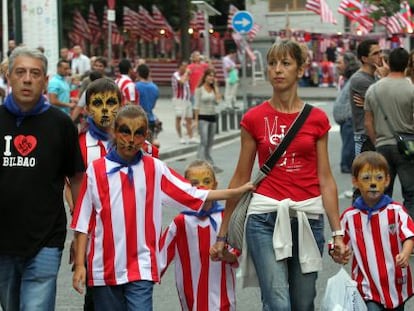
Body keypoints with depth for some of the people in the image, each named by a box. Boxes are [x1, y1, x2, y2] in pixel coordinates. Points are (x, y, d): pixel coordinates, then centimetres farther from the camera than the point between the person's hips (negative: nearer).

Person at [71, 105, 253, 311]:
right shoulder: (96, 170, 1)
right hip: (104, 268, 1)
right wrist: (79, 264, 1)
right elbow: (83, 223, 4)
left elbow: (193, 195, 4)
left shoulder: (154, 169, 4)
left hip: (141, 268, -1)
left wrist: (237, 192, -1)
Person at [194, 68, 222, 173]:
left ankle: (209, 163, 14)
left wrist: (216, 86, -4)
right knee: (204, 141, -13)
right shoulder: (200, 89, -4)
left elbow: (218, 100, -6)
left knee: (210, 142, 9)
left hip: (213, 116, 6)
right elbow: (197, 105, -5)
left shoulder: (214, 89, 10)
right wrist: (196, 120, -9)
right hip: (203, 117, -5)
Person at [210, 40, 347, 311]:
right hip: (266, 217, -2)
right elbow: (241, 178, 6)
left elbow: (325, 179, 5)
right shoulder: (254, 119, 1)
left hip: (308, 218, 2)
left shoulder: (317, 119, 3)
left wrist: (337, 232, 0)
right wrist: (223, 233, 8)